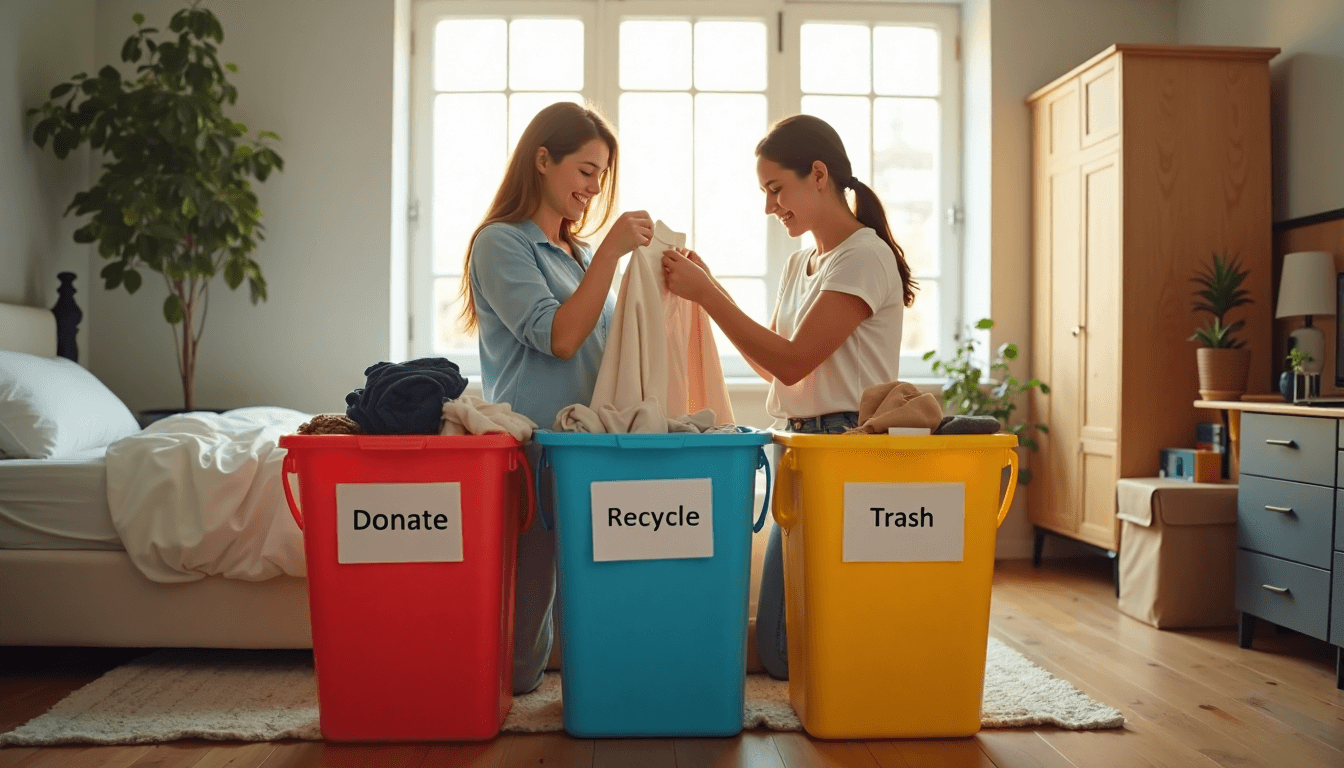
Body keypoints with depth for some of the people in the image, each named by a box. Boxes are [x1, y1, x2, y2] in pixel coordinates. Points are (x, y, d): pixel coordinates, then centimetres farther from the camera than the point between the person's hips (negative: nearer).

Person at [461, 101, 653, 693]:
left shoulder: (577, 253, 21)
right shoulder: (500, 242, -4)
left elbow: (605, 344, 22)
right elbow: (558, 337, -15)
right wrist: (610, 252, -16)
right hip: (533, 448, -8)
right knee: (528, 596, -4)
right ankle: (511, 685, 13)